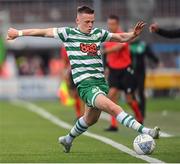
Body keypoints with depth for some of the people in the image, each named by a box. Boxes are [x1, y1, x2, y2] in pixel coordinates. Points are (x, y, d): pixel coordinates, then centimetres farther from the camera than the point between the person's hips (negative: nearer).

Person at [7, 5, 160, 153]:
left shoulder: (98, 33, 14)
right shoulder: (68, 33, 3)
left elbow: (122, 38, 22)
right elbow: (45, 32, 11)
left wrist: (134, 34, 2)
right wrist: (19, 33, 15)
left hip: (101, 82, 7)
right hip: (85, 84, -7)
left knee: (91, 118, 20)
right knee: (112, 107, -26)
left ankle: (68, 139, 45)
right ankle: (145, 131, -37)